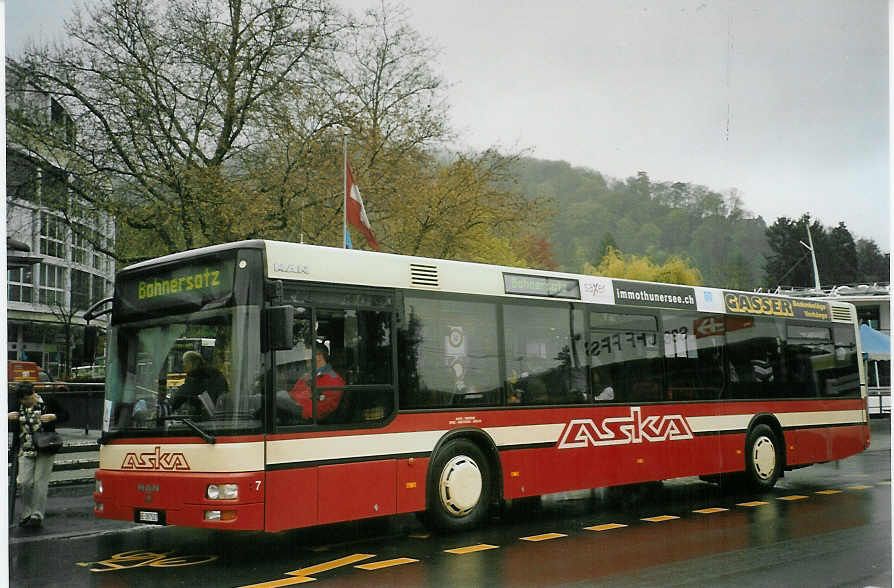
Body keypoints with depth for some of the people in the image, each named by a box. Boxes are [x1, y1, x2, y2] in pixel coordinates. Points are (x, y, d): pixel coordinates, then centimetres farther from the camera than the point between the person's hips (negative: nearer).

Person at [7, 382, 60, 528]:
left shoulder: (47, 403, -5)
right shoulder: (18, 406, 5)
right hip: (26, 450, 3)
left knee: (40, 482, -3)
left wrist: (53, 417, -18)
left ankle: (37, 515, 2)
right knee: (26, 482, -2)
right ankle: (28, 513, 12)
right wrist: (7, 417, -6)